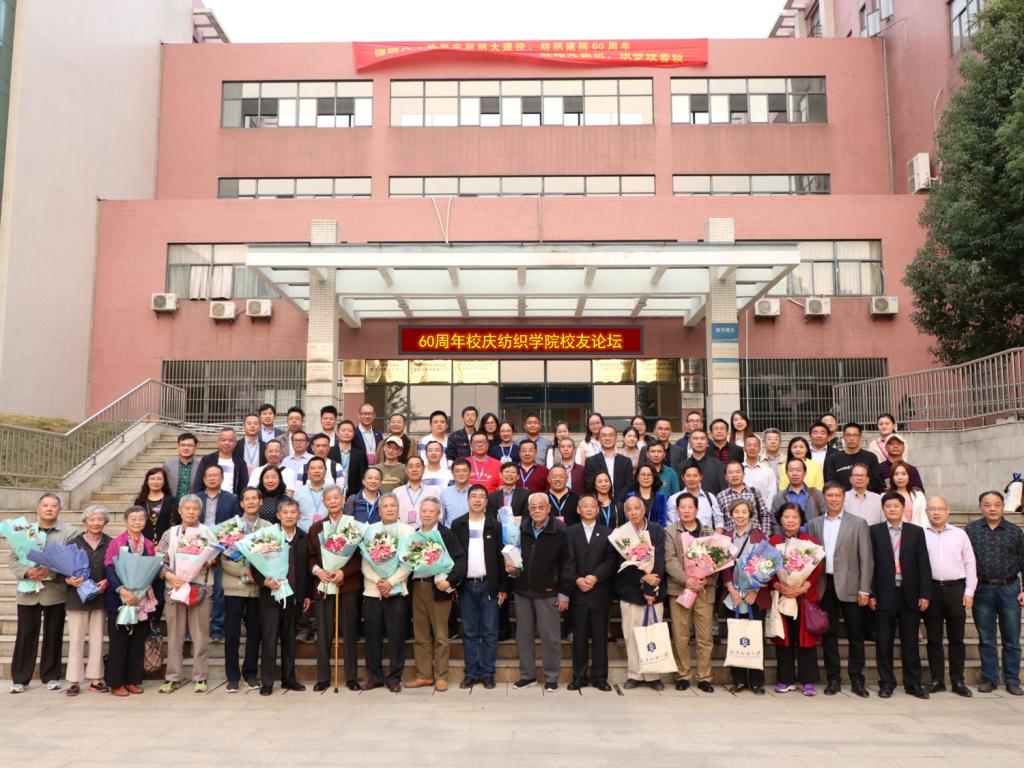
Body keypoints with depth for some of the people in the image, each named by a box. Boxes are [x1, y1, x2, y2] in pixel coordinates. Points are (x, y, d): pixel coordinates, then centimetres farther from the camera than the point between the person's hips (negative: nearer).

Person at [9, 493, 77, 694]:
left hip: (55, 592, -1)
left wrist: (50, 572, -21)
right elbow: (12, 559, 3)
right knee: (26, 635, 3)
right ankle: (19, 678, 15)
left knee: (53, 635, 6)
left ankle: (51, 676, 18)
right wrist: (27, 572, -15)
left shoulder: (69, 532, 0)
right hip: (28, 591, 1)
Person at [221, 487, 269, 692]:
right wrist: (244, 571, -16)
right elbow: (224, 559, -4)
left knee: (254, 632, 7)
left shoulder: (268, 527, 5)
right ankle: (232, 676, 12)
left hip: (258, 586, 1)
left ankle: (250, 673, 20)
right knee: (232, 633, 0)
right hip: (235, 585, -1)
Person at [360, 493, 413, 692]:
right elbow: (365, 562, 3)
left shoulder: (407, 531, 2)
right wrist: (378, 581, -11)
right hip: (372, 591, 2)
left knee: (396, 636, 1)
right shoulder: (370, 530, 8)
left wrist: (390, 582, -13)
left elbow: (408, 563, -4)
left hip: (397, 591, -2)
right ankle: (374, 676, 17)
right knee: (373, 636, 5)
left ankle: (394, 677, 11)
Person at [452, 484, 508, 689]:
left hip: (488, 585, -1)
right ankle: (471, 673, 14)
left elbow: (501, 558, 2)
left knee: (489, 633, 3)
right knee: (469, 632, 7)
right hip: (466, 586, 1)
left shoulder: (494, 526, 3)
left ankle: (487, 673, 11)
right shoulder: (457, 525, 5)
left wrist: (503, 587, -2)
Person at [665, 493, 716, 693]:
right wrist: (686, 580, -18)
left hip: (704, 590, 1)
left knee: (705, 637, 2)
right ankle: (682, 676, 12)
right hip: (679, 589, -1)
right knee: (680, 637, 2)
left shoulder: (708, 532, 12)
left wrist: (707, 580, -12)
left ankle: (704, 677, 11)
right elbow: (670, 560, -5)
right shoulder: (670, 531, 5)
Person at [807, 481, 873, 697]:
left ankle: (857, 680, 13)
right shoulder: (814, 524, 9)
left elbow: (866, 559, -2)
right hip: (824, 586, 2)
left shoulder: (858, 523, 1)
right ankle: (833, 679, 15)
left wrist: (864, 590, -8)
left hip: (849, 586, -2)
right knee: (829, 634, 7)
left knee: (855, 634, 3)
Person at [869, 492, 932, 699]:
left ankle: (913, 683, 19)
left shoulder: (916, 532, 5)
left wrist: (925, 594, -4)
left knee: (910, 642, 9)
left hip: (910, 595, 1)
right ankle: (886, 683, 15)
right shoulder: (874, 531, 1)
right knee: (884, 642, 5)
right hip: (884, 595, -1)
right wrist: (871, 593, -7)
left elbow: (924, 564, 2)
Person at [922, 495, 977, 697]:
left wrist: (969, 592, 2)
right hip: (931, 589, -1)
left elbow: (970, 563, 7)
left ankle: (958, 681, 15)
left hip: (956, 588, 1)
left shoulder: (960, 534, 5)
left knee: (956, 638, 7)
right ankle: (937, 680, 14)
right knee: (934, 638, 6)